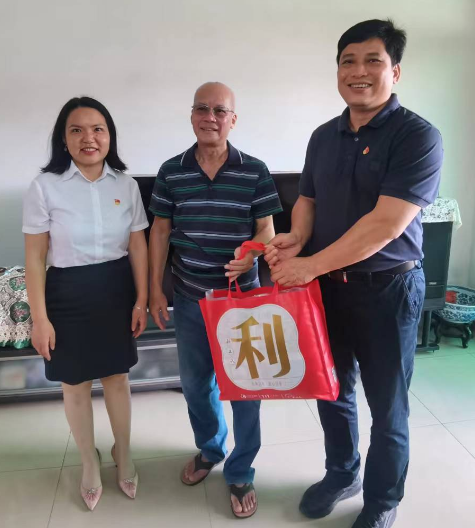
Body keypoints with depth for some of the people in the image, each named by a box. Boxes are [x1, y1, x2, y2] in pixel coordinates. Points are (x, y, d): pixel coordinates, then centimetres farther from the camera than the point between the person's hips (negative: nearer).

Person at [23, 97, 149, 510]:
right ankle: (90, 460, 38)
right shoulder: (45, 187, -10)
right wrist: (40, 318, -9)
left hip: (117, 292, 2)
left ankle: (123, 453, 40)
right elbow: (35, 258, -8)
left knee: (117, 378, 15)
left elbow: (138, 246, 3)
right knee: (75, 385, 13)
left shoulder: (126, 185, -2)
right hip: (68, 295, -2)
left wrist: (141, 299, 0)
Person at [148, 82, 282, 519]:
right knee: (195, 383, 18)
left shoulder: (255, 171, -6)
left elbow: (266, 229, -3)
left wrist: (250, 253, -26)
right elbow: (160, 230, 4)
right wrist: (155, 289, 2)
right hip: (190, 298, 3)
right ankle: (209, 448, 45)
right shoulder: (171, 172, 0)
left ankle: (241, 474, 28)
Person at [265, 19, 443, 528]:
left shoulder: (417, 136, -13)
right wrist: (296, 238, -9)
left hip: (387, 289, -5)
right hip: (327, 285, 6)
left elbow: (386, 223, -23)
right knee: (331, 390, 18)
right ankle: (341, 474, 43)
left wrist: (310, 265, -24)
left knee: (386, 405, 10)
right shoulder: (324, 135, 6)